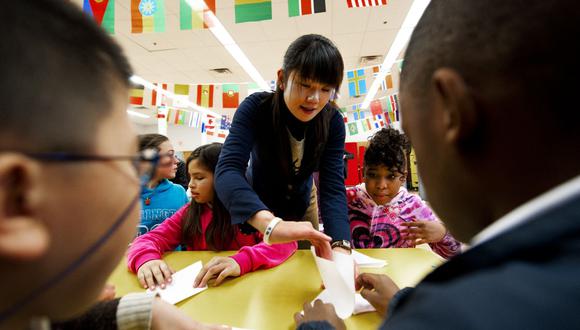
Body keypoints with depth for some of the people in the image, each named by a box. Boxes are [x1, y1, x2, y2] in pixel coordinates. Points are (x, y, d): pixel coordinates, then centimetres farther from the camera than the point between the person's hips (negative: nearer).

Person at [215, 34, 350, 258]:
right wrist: (271, 224, -63)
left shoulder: (333, 122, -23)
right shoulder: (256, 108, -30)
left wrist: (341, 246, -49)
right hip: (258, 208, -1)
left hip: (302, 204, 2)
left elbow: (332, 186, -30)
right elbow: (227, 171, -44)